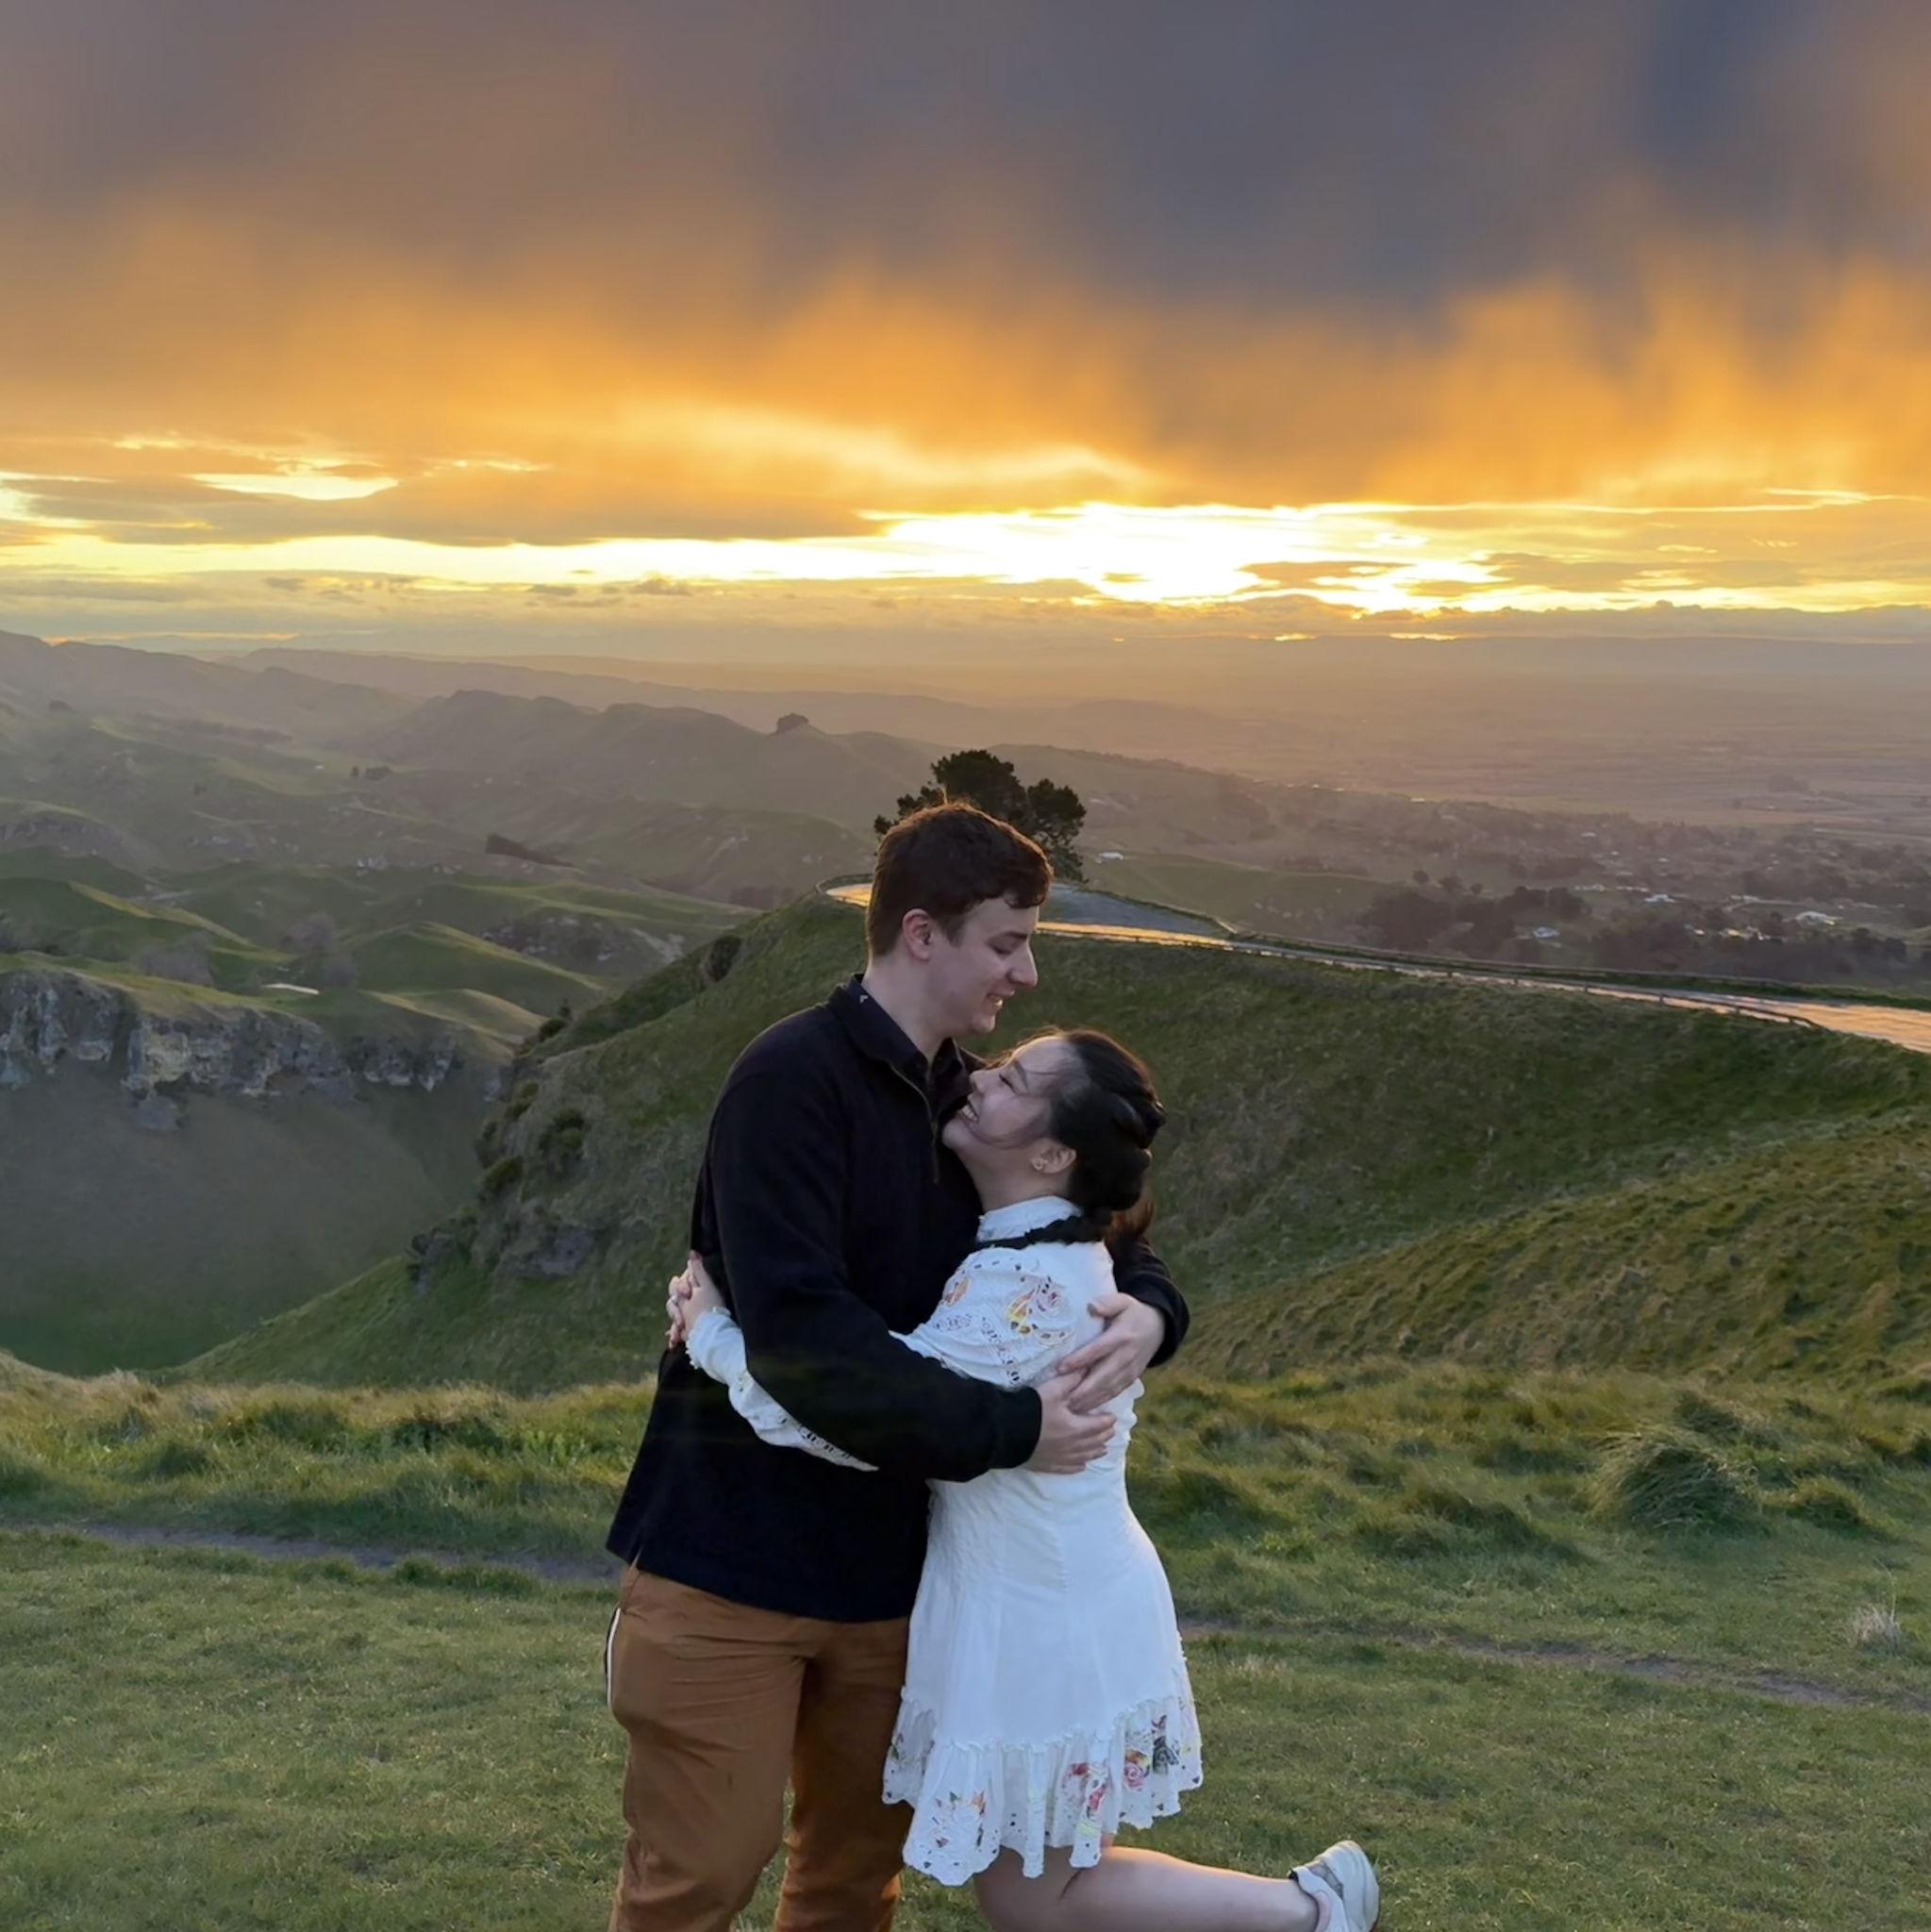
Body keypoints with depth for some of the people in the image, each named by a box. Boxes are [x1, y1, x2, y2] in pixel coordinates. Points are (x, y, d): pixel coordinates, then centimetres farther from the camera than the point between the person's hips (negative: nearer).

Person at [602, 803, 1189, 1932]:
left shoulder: (969, 1100, 6)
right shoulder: (795, 1079, -17)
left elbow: (1096, 1237, 14)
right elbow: (803, 1336, -27)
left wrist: (1146, 1308, -10)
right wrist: (1010, 1429, -24)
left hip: (886, 1566, 7)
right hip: (734, 1558, -7)